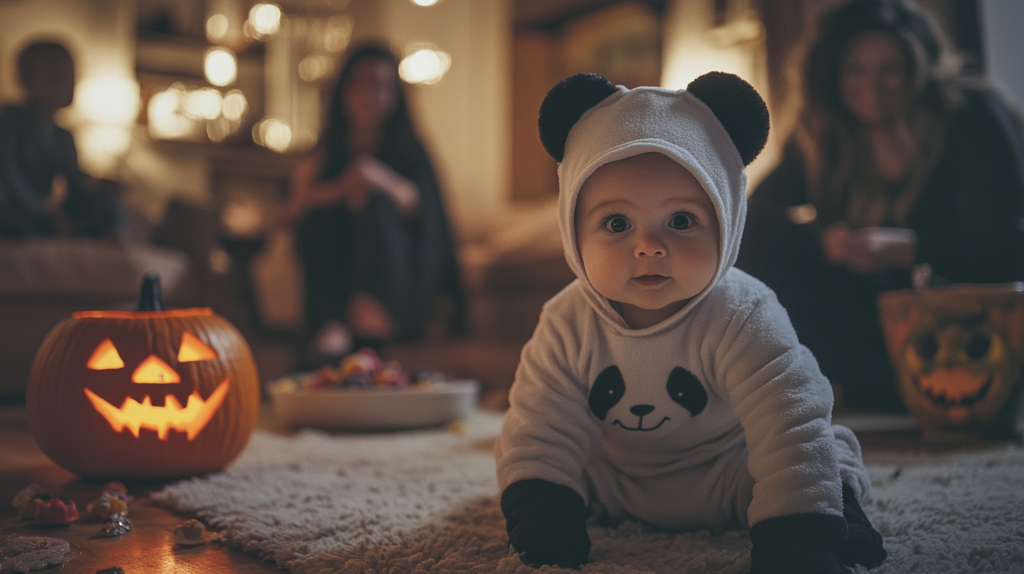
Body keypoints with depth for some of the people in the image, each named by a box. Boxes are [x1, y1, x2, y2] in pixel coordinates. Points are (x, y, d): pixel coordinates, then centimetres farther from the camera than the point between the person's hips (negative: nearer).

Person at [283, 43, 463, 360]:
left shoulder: (409, 150, 6)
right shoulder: (325, 154, 11)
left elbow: (421, 206, -12)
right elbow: (294, 209, -3)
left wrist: (383, 182, -30)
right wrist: (340, 189, -20)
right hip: (338, 279, 2)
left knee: (378, 205, -25)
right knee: (316, 218, -21)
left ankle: (372, 325, -46)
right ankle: (332, 324, -39)